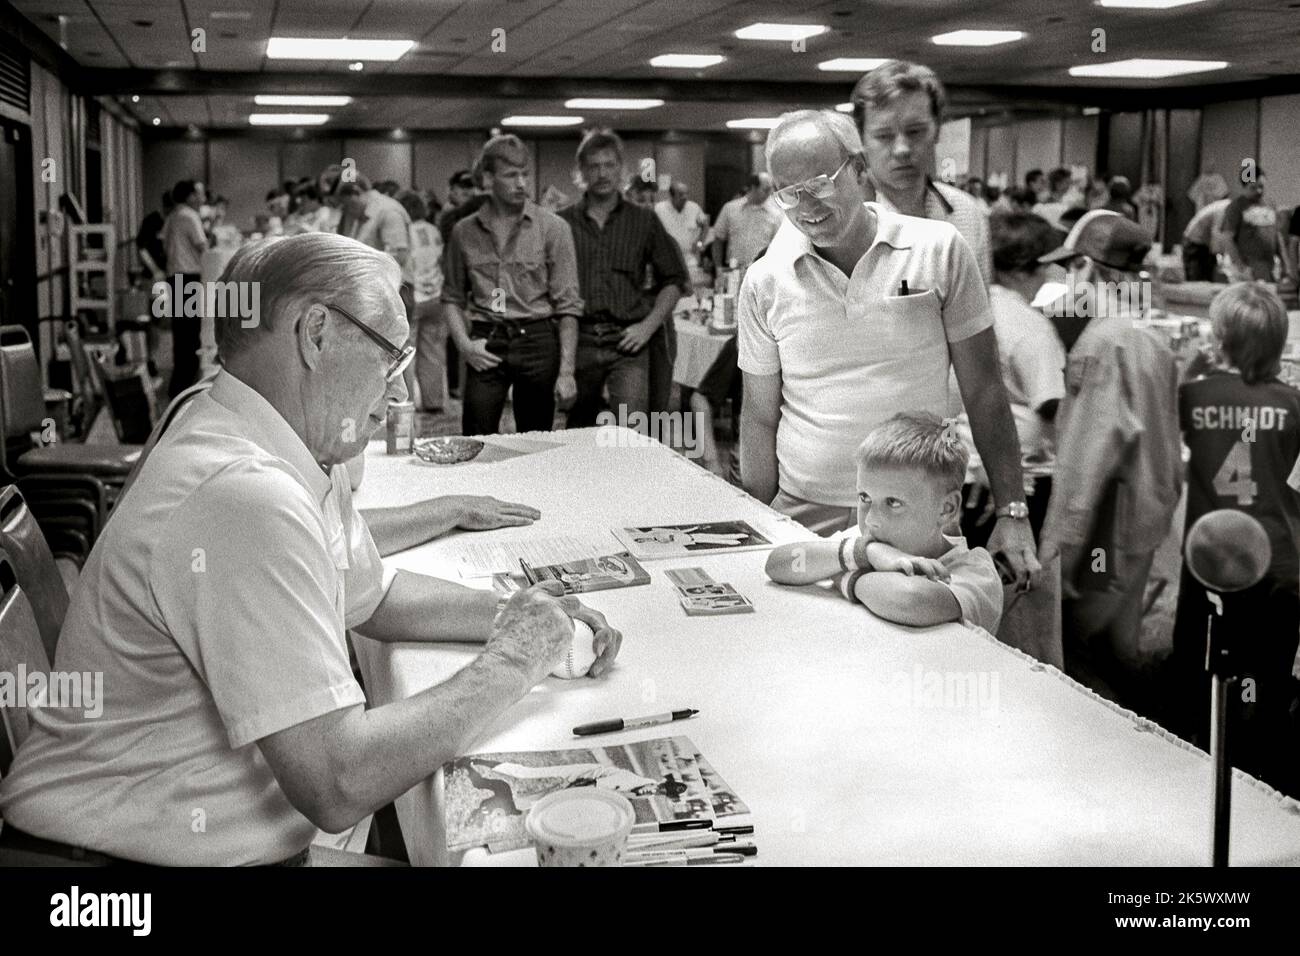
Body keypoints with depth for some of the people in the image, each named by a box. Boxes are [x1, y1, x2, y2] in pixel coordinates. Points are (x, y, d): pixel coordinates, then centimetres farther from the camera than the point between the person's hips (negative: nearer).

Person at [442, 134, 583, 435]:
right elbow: (452, 297, 16)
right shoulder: (465, 232, 8)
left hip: (536, 341, -1)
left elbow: (568, 305, -3)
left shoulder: (553, 228, 0)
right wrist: (464, 343, -2)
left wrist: (567, 370, -10)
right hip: (486, 345, 2)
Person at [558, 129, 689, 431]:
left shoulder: (644, 221, 8)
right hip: (578, 341, 1)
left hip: (628, 341, -1)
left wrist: (648, 326, -2)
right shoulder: (562, 223, 7)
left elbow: (674, 280, 10)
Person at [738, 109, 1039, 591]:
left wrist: (1012, 513, -3)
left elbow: (983, 392, 0)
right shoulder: (764, 281, 0)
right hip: (803, 515, 1)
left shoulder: (939, 251, -4)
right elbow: (759, 418, 6)